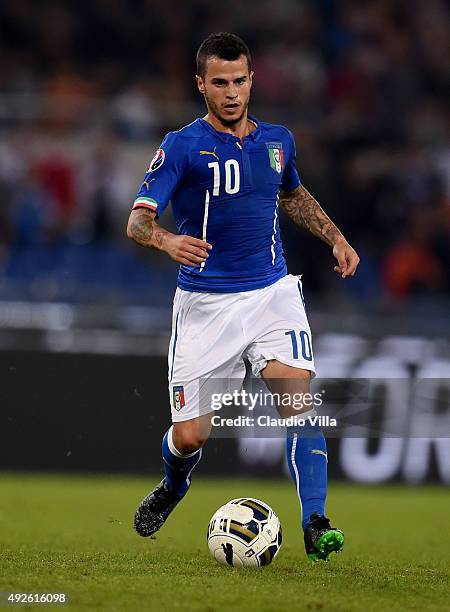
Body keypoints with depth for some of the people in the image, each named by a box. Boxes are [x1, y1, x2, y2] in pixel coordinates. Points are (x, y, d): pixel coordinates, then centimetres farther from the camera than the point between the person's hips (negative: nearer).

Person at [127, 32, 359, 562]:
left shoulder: (277, 140, 8)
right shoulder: (182, 147, -7)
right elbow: (137, 220, -15)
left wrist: (335, 238, 16)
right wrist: (166, 240, -36)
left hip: (273, 293, 3)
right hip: (205, 303, -3)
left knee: (299, 398, -20)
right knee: (190, 436, -1)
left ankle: (315, 526, -18)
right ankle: (173, 488, 35)